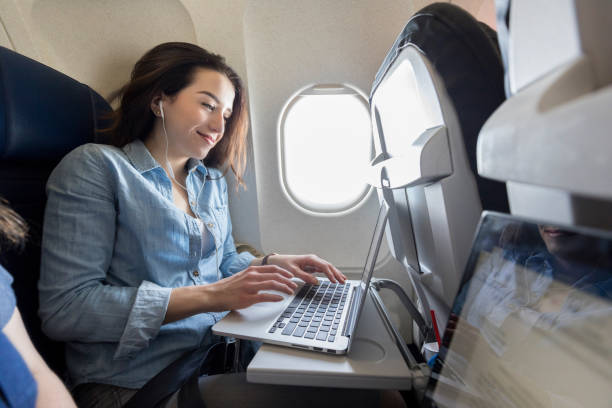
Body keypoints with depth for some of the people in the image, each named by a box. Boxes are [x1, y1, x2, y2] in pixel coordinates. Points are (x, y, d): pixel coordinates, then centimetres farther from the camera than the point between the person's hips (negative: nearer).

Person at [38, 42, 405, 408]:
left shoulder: (213, 180, 10)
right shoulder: (94, 167, -8)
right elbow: (64, 309, -16)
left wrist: (274, 263, 0)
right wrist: (206, 297, -23)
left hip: (222, 345, 6)